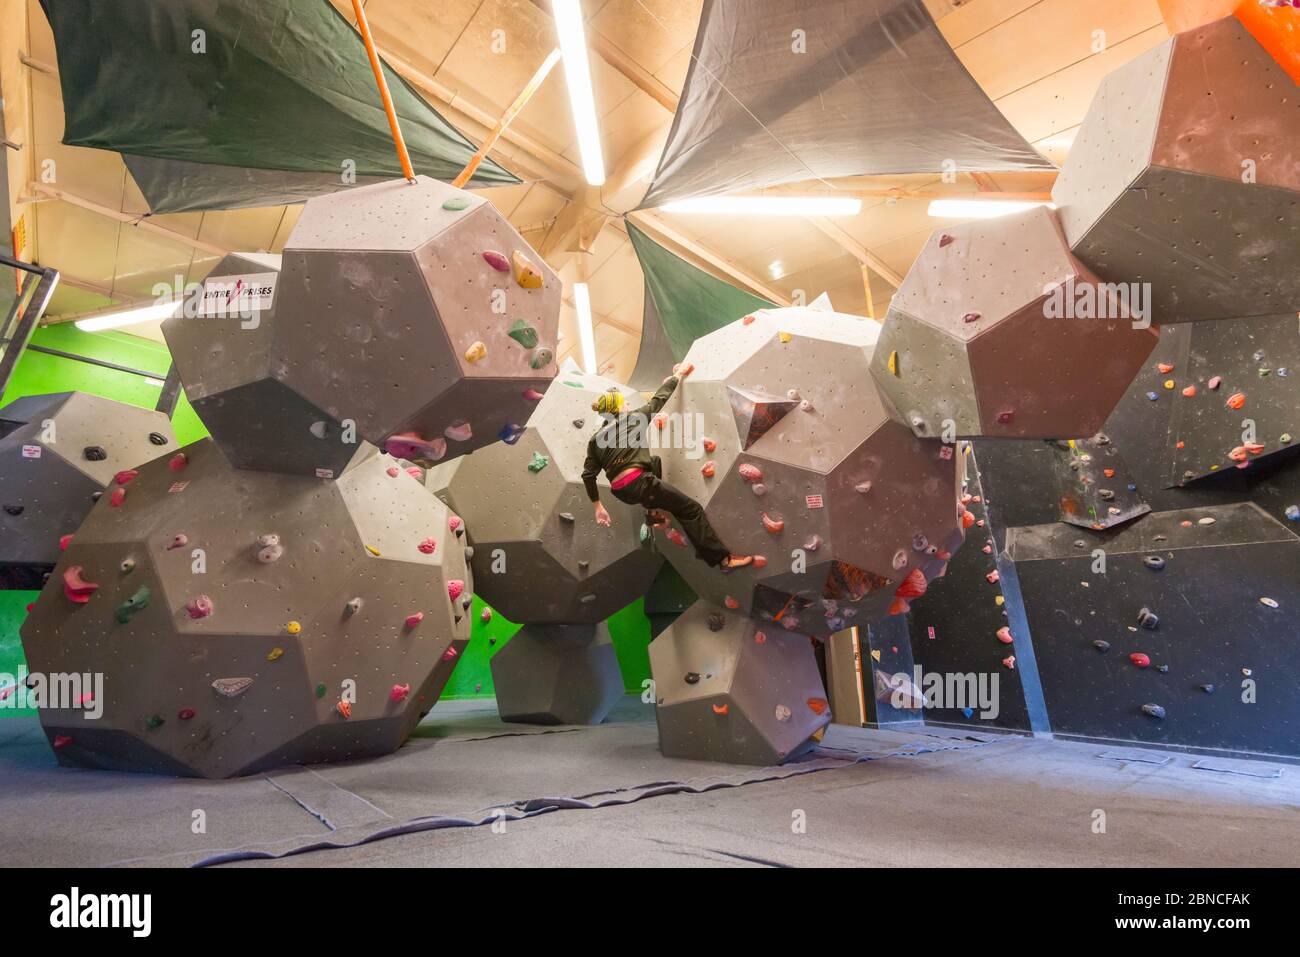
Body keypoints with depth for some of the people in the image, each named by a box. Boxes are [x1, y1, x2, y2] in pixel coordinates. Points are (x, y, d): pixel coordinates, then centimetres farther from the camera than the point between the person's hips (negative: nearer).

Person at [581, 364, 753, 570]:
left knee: (655, 462, 35)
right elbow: (659, 399, 11)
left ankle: (653, 512, 29)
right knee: (691, 509, 0)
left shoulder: (595, 440, 14)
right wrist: (678, 375, 27)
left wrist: (598, 507, 15)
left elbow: (588, 475, 9)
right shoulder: (632, 419, 3)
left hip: (620, 491, 7)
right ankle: (723, 558, -5)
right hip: (638, 483, -7)